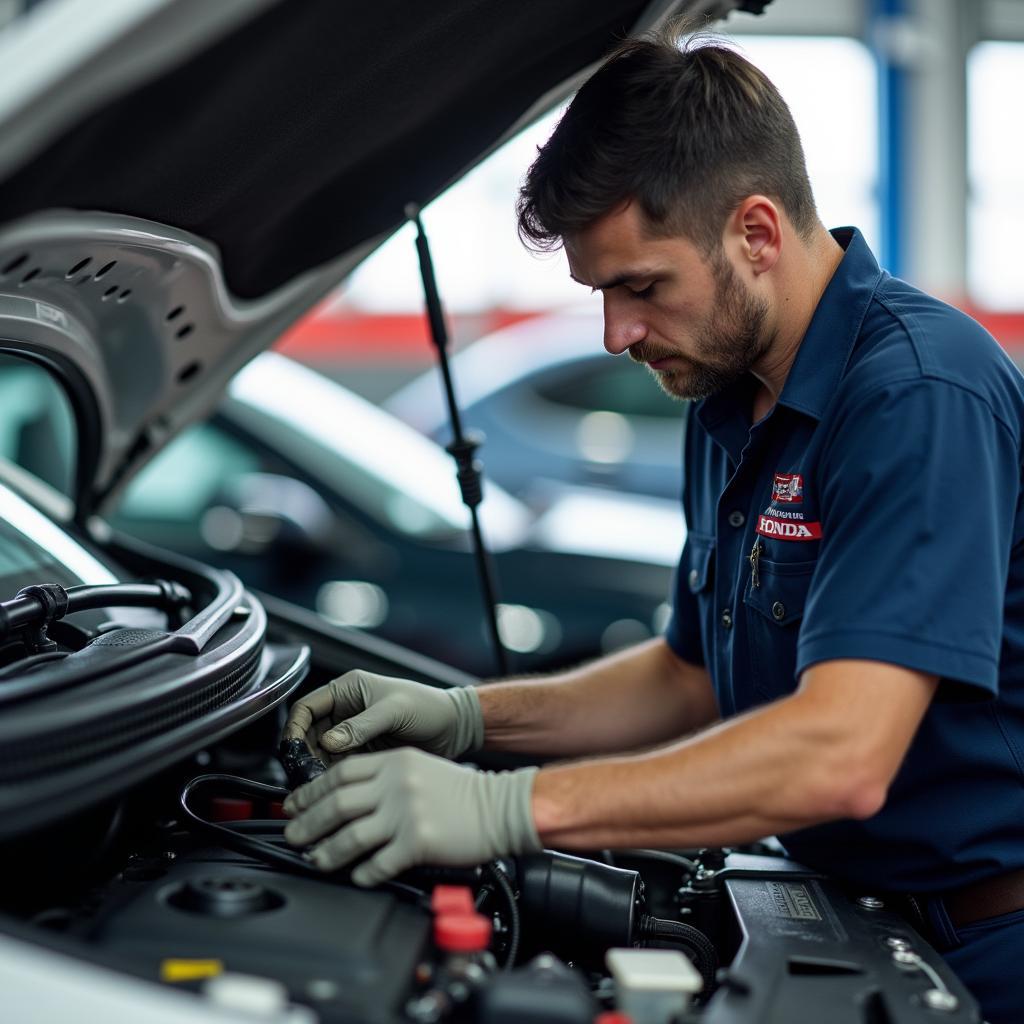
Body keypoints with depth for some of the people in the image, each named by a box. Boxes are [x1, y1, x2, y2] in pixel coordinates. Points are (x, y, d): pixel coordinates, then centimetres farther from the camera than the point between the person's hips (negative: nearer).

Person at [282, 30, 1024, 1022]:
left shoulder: (920, 393, -21)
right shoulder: (730, 403, 9)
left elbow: (840, 758, -29)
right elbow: (693, 675, 18)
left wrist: (511, 807, -29)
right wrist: (467, 718, 5)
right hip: (855, 920, 7)